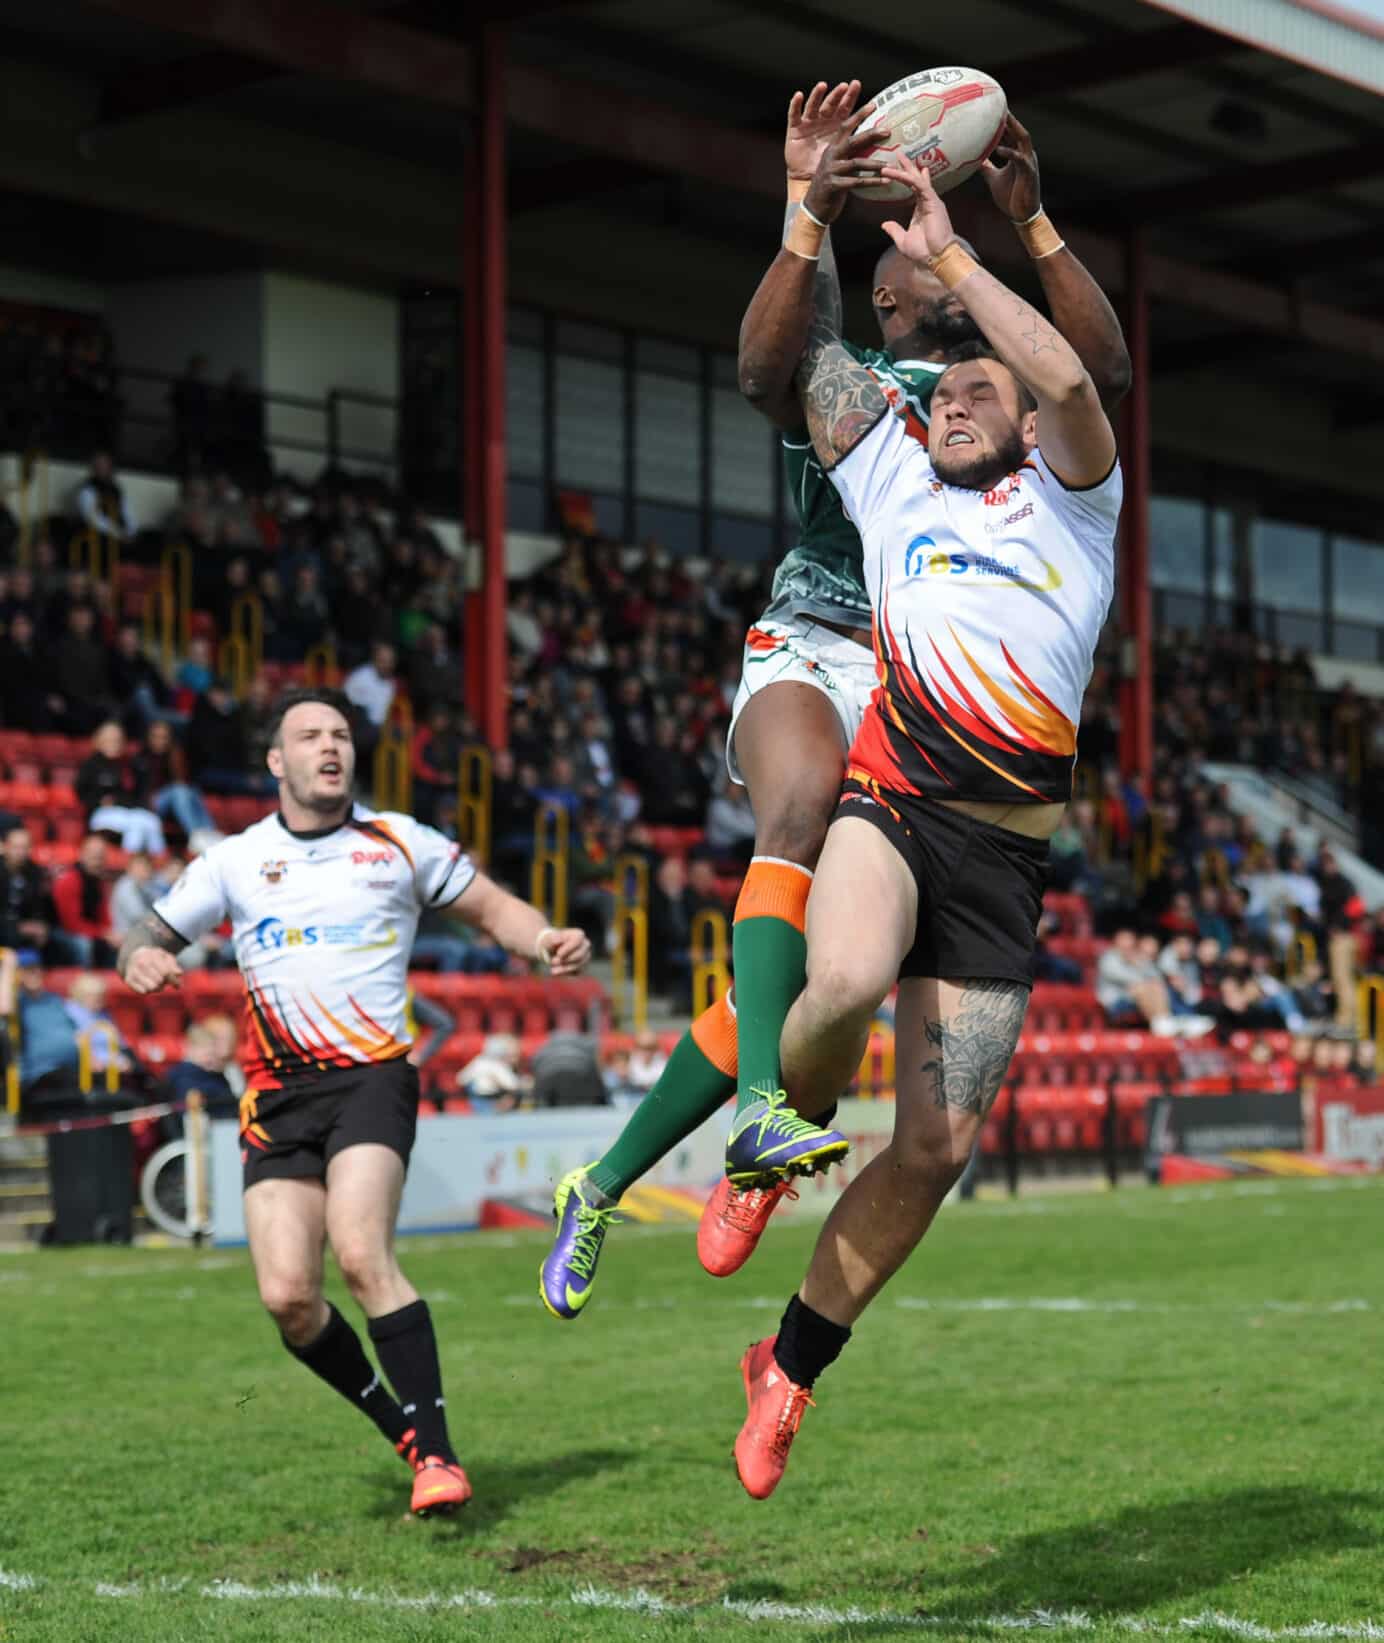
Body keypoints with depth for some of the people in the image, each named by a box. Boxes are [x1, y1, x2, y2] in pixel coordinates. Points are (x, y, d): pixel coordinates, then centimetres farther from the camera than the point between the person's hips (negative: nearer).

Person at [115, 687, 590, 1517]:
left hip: (372, 1076, -3)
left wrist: (547, 940, -6)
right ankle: (400, 1426, 16)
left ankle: (437, 1451, -18)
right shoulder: (234, 861, 11)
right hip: (277, 1095, 3)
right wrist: (140, 958, -7)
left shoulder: (398, 843, 7)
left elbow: (490, 904, 15)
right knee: (287, 1294, -8)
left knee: (361, 1253, -25)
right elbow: (148, 935, 17)